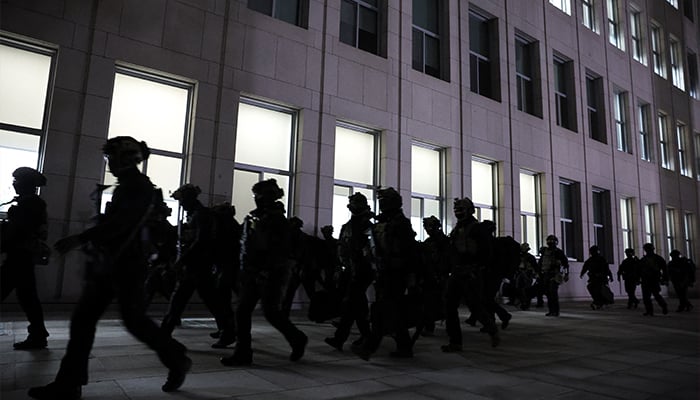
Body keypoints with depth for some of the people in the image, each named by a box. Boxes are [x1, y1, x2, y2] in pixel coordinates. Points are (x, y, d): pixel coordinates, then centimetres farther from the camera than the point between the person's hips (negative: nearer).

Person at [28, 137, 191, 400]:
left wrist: (81, 238, -28)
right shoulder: (125, 186, 17)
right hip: (109, 262, 9)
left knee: (135, 321, -3)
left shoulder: (141, 186, -11)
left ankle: (177, 360, 15)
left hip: (127, 265, -9)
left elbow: (122, 222, -23)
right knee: (82, 318, 5)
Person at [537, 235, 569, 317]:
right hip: (546, 275, 5)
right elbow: (540, 263, 19)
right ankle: (551, 310, 15)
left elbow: (566, 263, 1)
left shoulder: (558, 252, -2)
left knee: (553, 292, -13)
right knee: (547, 292, 6)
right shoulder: (544, 251, 12)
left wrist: (566, 274, -3)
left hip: (554, 275, -5)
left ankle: (555, 311, -8)